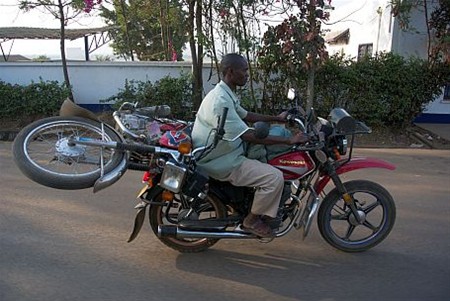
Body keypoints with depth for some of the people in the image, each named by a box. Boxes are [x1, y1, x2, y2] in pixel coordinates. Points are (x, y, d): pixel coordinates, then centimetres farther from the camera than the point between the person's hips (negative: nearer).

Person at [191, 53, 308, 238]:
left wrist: (277, 118, 20)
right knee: (274, 177, -18)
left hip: (222, 153, 11)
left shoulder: (226, 94, 7)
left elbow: (246, 115, 22)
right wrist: (289, 140, -25)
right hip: (221, 163, -11)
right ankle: (252, 220, 3)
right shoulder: (221, 100, -26)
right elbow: (248, 136, -29)